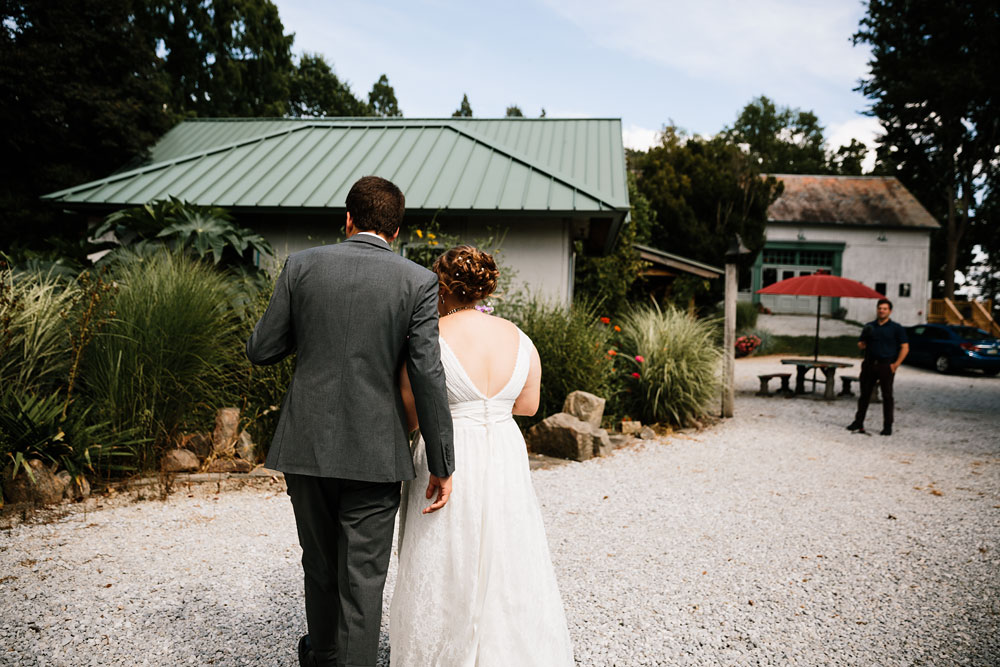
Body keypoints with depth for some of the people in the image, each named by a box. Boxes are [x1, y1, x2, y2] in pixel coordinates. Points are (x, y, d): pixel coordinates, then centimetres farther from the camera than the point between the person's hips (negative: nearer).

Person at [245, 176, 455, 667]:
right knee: (362, 579, 9)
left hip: (307, 444, 3)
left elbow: (260, 350, 1)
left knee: (319, 564, 23)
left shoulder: (302, 265, -2)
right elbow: (428, 377, -11)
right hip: (374, 453, -3)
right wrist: (441, 464, -5)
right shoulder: (418, 281, -7)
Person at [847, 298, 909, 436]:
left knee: (887, 396, -1)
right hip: (869, 364, 3)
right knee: (864, 394, 5)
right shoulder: (869, 326, 13)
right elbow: (861, 345, 16)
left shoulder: (896, 328, 3)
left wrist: (896, 364, -9)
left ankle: (887, 426, 6)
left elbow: (905, 348, 0)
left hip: (886, 366, -3)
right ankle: (858, 422, 12)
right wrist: (862, 344, -8)